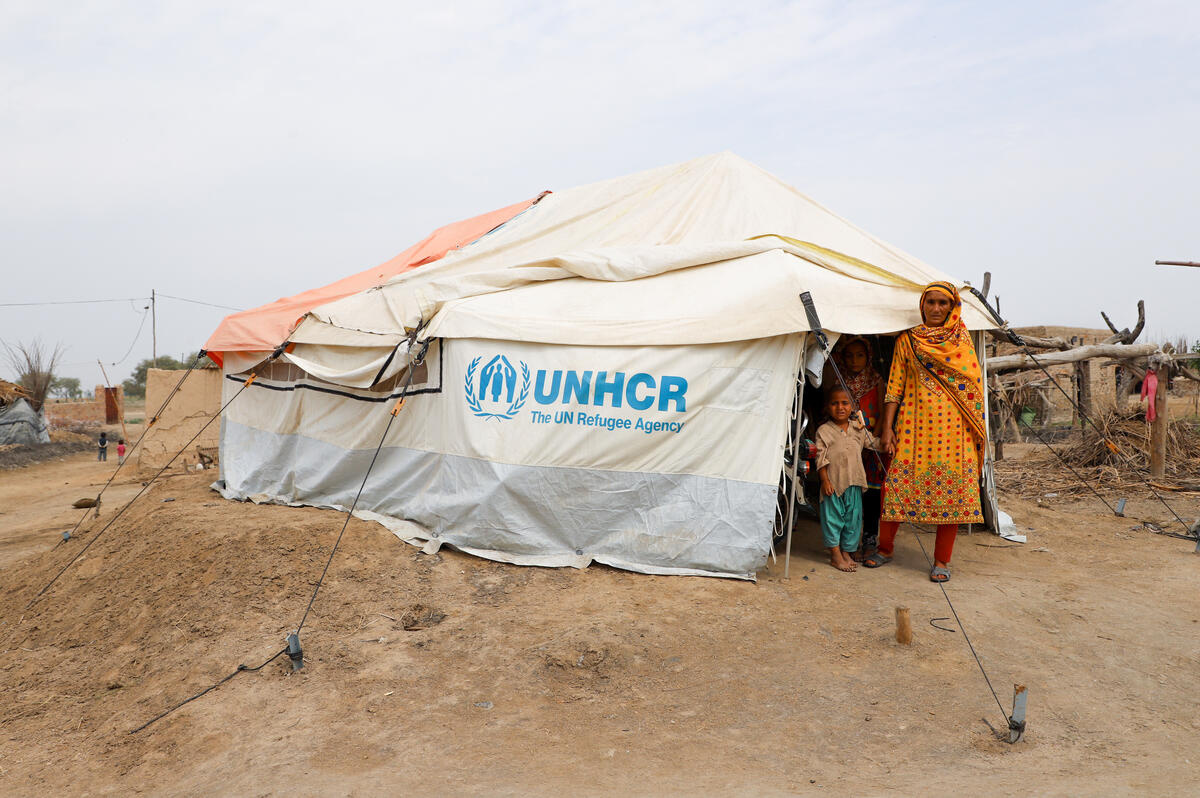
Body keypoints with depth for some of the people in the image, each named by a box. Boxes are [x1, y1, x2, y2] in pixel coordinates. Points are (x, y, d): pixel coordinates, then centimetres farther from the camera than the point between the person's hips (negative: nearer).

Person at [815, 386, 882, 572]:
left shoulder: (858, 429, 10)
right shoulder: (824, 430, -3)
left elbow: (873, 442, 20)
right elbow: (821, 457, -5)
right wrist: (825, 480, -11)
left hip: (854, 483, 4)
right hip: (833, 482, -4)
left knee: (853, 517, 9)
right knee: (833, 516, 0)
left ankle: (846, 551, 21)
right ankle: (835, 554, 8)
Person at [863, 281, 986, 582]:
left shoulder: (962, 338, 10)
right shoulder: (907, 340, 8)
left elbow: (973, 382, 10)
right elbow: (895, 385, 5)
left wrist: (975, 428, 3)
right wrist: (888, 427, -2)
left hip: (954, 425, 1)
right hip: (915, 422, -1)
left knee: (953, 486, -1)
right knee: (899, 481, -3)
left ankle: (942, 560, 11)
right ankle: (885, 548, 16)